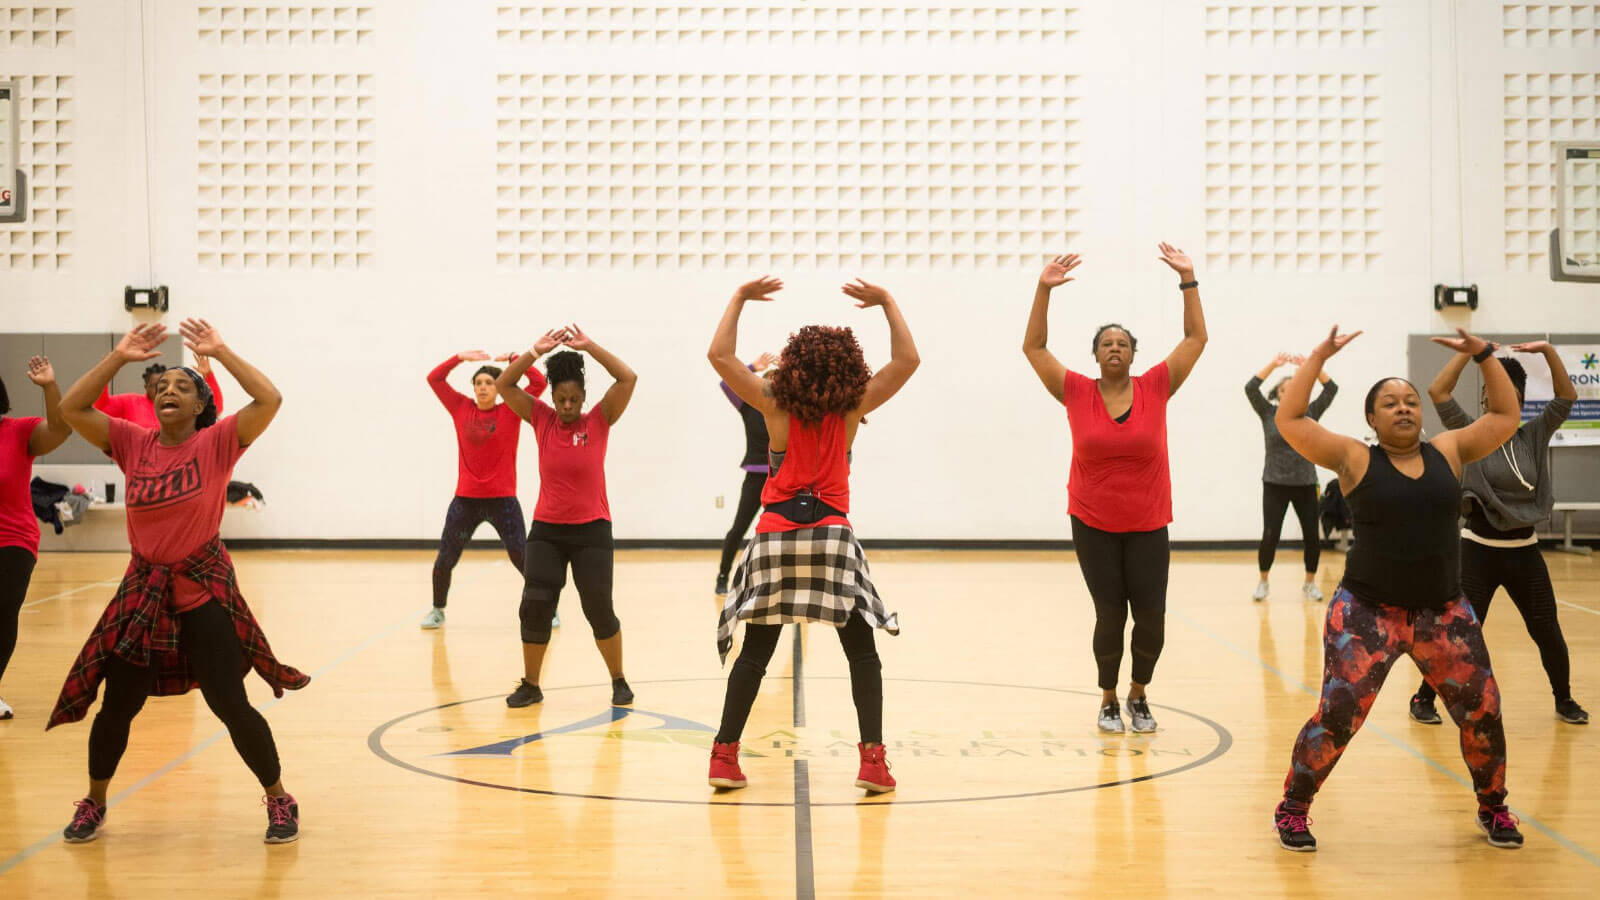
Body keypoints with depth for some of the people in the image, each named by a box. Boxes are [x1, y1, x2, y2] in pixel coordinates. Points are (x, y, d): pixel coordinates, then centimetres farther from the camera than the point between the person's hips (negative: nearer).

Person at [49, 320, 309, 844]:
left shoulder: (217, 443, -8)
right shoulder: (134, 444, 1)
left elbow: (270, 400, -22)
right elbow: (71, 409, -5)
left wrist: (220, 351, -17)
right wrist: (119, 357, -9)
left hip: (205, 589, -3)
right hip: (143, 588, 3)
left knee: (230, 705, -4)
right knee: (118, 705, 8)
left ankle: (279, 799, 15)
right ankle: (94, 803, 30)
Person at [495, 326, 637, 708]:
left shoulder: (599, 420, -3)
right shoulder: (542, 420, 2)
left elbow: (628, 378, -13)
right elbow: (503, 384, -2)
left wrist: (589, 346, -15)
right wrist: (536, 351, -11)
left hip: (592, 531, -2)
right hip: (546, 530, 2)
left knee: (600, 610, -2)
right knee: (535, 607, -4)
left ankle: (619, 681, 16)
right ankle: (530, 684, 12)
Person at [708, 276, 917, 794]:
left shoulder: (776, 406, 1)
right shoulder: (850, 409, 1)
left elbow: (719, 356, 0)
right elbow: (907, 360, 2)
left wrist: (740, 298, 8)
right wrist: (886, 302, 9)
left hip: (776, 535, 1)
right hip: (831, 534, -1)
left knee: (755, 654, 8)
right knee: (862, 653, 7)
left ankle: (725, 756, 5)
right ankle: (872, 759, -2)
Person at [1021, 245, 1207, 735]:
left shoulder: (1155, 387, -2)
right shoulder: (1077, 392, -3)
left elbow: (1196, 338, -1)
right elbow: (1033, 347, -3)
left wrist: (1188, 280, -7)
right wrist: (1044, 289, -10)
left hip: (1147, 527, 1)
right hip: (1093, 526, -1)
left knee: (1151, 616, -2)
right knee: (1109, 616, 2)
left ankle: (1139, 695, 23)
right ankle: (1109, 700, 24)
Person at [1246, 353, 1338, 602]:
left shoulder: (1310, 413, 3)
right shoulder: (1268, 413, 0)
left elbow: (1331, 388, -6)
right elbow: (1250, 388, -12)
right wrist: (1273, 364, -17)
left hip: (1305, 484, 2)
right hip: (1275, 484, -2)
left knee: (1312, 537, 0)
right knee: (1270, 535, -5)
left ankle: (1310, 583, 16)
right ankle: (1263, 582, 12)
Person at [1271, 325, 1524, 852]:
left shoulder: (1448, 453, 6)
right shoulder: (1355, 460, -3)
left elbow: (1505, 417, 11)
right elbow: (1289, 420, -10)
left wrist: (1483, 354, 5)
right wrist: (1319, 357, -8)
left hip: (1443, 612, 3)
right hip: (1367, 611, -3)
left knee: (1482, 711, 5)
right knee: (1338, 716, -9)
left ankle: (1493, 808, 28)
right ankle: (1292, 810, 10)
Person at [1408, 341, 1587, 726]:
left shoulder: (1533, 436, 4)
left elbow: (1567, 398, 0)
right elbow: (1438, 392, -16)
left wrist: (1548, 350, -11)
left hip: (1524, 552, 3)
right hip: (1479, 550, -3)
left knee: (1548, 631, 9)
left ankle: (1564, 700, 28)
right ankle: (1423, 698, 12)